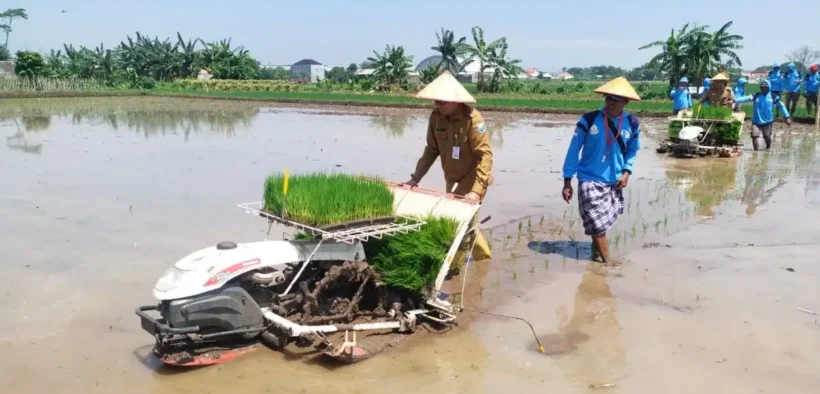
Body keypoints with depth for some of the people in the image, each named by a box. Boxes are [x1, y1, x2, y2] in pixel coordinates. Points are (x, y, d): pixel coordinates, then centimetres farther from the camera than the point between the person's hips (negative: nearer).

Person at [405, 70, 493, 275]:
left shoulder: (473, 119, -25)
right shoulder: (436, 116, -6)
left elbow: (485, 155, -27)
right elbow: (431, 150, 4)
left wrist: (476, 190, -35)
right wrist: (415, 178, 0)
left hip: (472, 181, -7)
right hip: (453, 180, 7)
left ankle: (453, 268, 14)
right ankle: (483, 257, 39)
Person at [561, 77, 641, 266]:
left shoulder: (632, 124, -4)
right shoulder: (589, 119, -14)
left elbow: (632, 151, 12)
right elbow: (574, 150, -8)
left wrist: (626, 171, -5)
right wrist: (567, 181, -8)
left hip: (614, 181, 4)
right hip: (590, 179, -4)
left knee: (603, 220, 16)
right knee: (597, 221, -5)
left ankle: (596, 249, 39)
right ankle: (606, 258, 9)